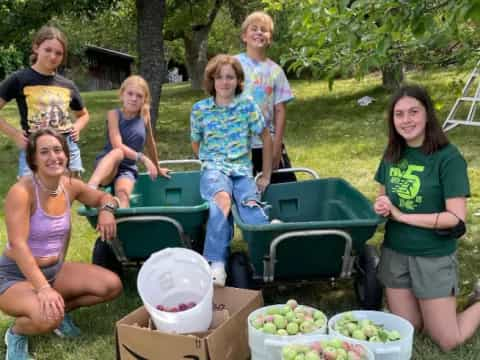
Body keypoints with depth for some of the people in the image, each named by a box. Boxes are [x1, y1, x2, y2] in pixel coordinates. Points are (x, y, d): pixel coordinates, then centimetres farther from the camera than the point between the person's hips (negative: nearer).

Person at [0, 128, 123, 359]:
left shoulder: (70, 186, -4)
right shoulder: (21, 191, -23)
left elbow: (103, 197, 14)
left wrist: (106, 209, -12)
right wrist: (43, 288, -37)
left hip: (55, 269, 7)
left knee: (112, 286, -7)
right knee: (48, 318, -34)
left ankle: (61, 310, 15)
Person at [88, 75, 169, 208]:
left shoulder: (145, 115, 4)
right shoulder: (114, 114, -7)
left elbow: (151, 144, 18)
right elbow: (117, 146, -19)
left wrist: (157, 168, 29)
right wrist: (143, 158, -27)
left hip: (128, 169, 3)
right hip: (106, 166, -3)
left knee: (123, 192, -31)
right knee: (118, 152, -37)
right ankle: (90, 188, -56)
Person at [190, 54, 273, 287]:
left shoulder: (248, 106, 5)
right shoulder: (199, 109, 7)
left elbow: (266, 138, 12)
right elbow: (196, 144, 21)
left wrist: (266, 175, 12)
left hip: (242, 169, 3)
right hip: (213, 168, -2)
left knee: (251, 205, -33)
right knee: (222, 198, -36)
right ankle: (217, 264, -40)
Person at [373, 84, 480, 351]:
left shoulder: (448, 158, -16)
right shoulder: (392, 155, 1)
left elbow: (457, 219, -20)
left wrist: (402, 216, -19)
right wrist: (382, 205, -10)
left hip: (434, 257, -5)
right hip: (395, 252, 5)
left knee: (447, 342, 5)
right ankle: (444, 301, 37)